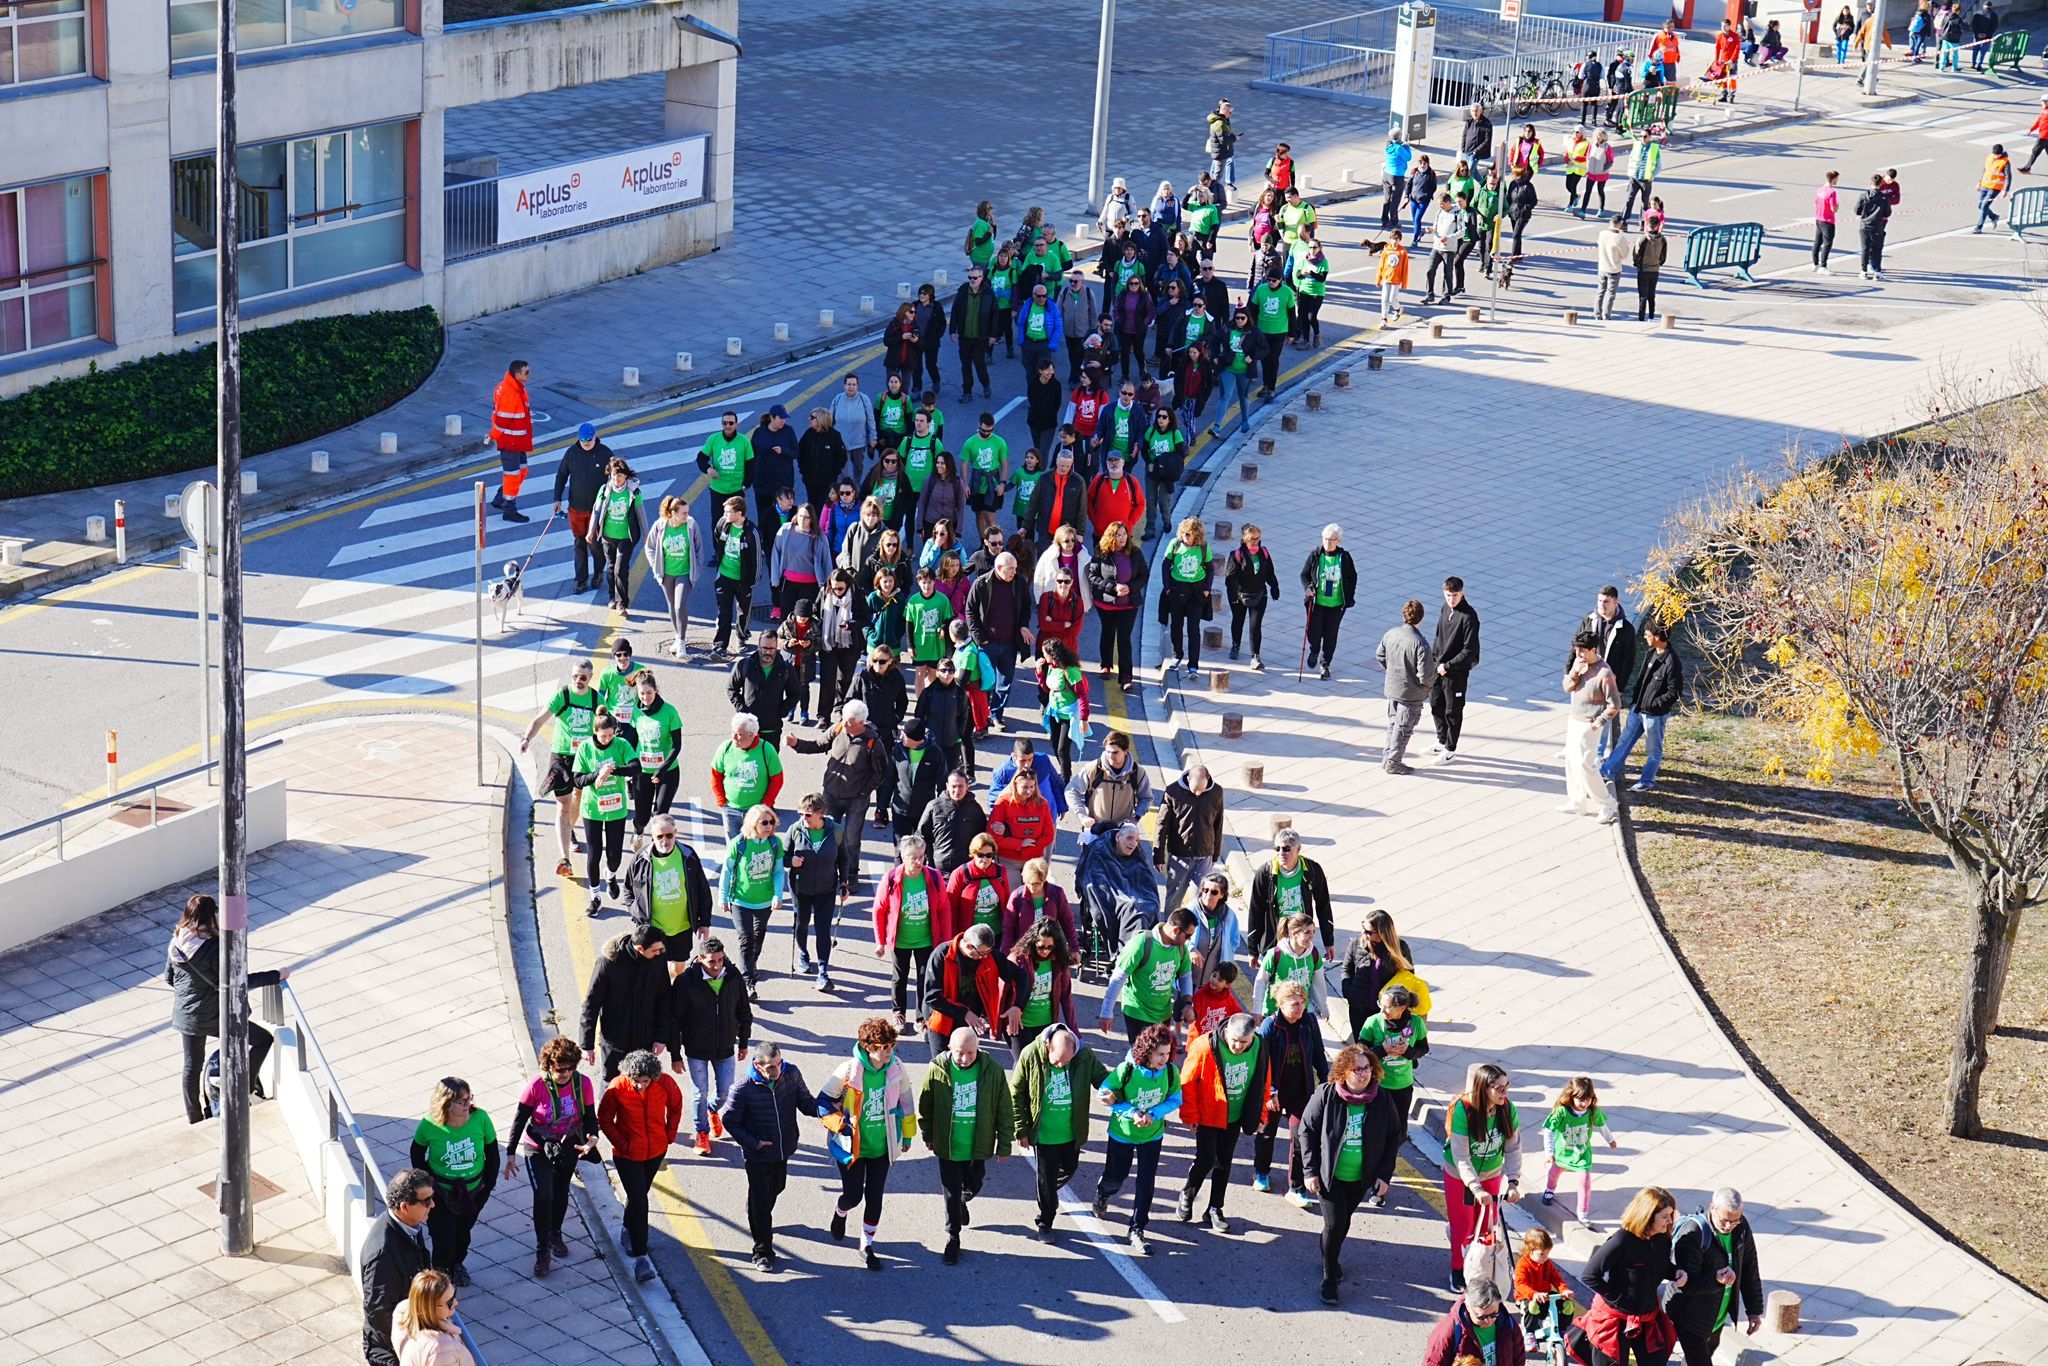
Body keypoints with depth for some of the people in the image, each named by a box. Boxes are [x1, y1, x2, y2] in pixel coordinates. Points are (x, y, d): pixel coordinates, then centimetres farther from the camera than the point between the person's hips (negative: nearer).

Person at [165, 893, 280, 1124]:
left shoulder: (177, 942, -3)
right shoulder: (214, 948, -24)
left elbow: (169, 978, 10)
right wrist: (276, 976, -15)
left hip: (185, 1015, 7)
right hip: (214, 1016, -7)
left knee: (192, 1066, 20)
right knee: (263, 1039, 10)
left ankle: (194, 1119, 31)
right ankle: (247, 1088, 13)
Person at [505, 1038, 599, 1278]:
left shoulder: (582, 1084, -16)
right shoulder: (537, 1086, -23)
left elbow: (589, 1116, -7)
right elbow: (520, 1118, -14)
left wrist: (592, 1138, -28)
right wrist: (511, 1153, -12)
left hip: (568, 1148, 3)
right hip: (538, 1150, -3)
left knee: (561, 1194, 21)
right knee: (543, 1197, -11)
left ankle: (555, 1234, 46)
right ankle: (542, 1251, 3)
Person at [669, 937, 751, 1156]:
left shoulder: (733, 978, -11)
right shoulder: (686, 982, -21)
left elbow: (744, 1012, 5)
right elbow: (673, 1020, -13)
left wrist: (743, 1043, 11)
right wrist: (675, 1055, -10)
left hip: (725, 1048, 3)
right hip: (696, 1050, -3)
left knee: (725, 1091, 13)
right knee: (700, 1093, 8)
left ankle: (712, 1110, 47)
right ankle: (701, 1132, 30)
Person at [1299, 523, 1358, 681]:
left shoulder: (1345, 557, -7)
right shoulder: (1315, 555, -8)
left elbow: (1353, 577, 6)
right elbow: (1304, 575, 2)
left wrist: (1349, 597, -1)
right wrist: (1307, 588, -17)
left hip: (1337, 604, 0)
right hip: (1317, 602, 0)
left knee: (1330, 635, 7)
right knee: (1314, 632, 2)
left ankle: (1325, 665, 25)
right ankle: (1314, 651, 37)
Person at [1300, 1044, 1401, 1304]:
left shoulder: (1381, 1100, -10)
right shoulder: (1326, 1095, -16)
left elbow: (1393, 1137, 1)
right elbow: (1307, 1130, -6)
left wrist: (1385, 1175, -3)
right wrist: (1310, 1171, -9)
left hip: (1361, 1177, 3)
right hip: (1330, 1175, -3)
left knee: (1344, 1221, 17)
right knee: (1334, 1223, -7)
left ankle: (1331, 1260, 42)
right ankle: (1329, 1277, 9)